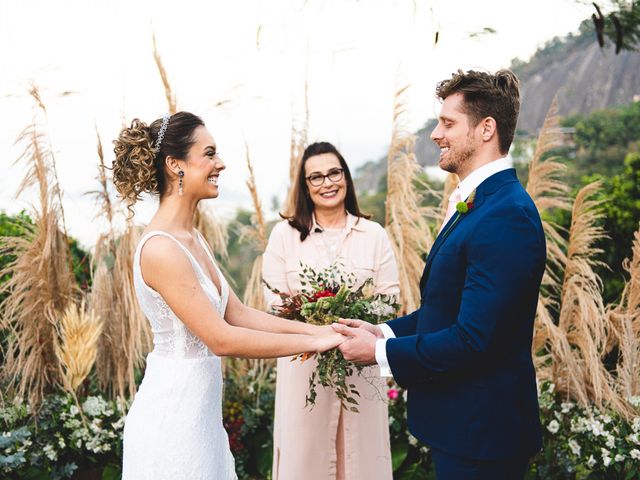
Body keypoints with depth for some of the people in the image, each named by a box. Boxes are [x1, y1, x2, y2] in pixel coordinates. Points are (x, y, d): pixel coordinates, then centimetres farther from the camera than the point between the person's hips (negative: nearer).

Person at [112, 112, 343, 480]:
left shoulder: (194, 239, 7)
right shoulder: (160, 249, -21)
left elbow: (237, 313, 6)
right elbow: (221, 339, -23)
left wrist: (317, 329, 0)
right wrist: (314, 343, -18)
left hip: (200, 411, 8)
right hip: (173, 417, -8)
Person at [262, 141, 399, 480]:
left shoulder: (374, 234, 4)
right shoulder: (285, 234, 0)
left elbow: (390, 299, 3)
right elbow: (276, 303, -1)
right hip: (304, 365, -1)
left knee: (360, 451, 8)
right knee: (306, 453, 6)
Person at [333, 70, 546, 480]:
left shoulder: (508, 216, -24)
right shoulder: (476, 203, 9)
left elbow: (472, 339, -27)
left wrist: (380, 351, -16)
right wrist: (384, 331, 2)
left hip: (480, 432, -9)